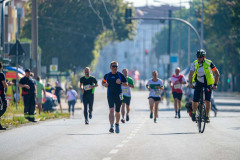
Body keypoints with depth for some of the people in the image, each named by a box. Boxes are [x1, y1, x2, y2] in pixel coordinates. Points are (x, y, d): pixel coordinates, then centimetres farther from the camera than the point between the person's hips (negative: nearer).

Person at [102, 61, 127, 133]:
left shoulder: (120, 75, 1)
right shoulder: (107, 75, 5)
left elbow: (126, 84, 3)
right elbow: (103, 82, 20)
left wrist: (120, 83, -16)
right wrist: (105, 84, -3)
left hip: (118, 95, 1)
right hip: (110, 95, 0)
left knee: (117, 112, 11)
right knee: (111, 110, -17)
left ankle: (117, 125, 35)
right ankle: (111, 126, -24)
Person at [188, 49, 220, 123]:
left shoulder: (209, 63, -17)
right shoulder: (195, 63, -11)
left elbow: (217, 74, -11)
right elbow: (191, 74, -17)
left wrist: (215, 85, -18)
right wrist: (190, 83, -33)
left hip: (208, 84, -2)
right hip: (198, 83, 2)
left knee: (207, 100, -16)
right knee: (195, 101, -6)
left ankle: (207, 116, -4)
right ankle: (194, 113, 20)